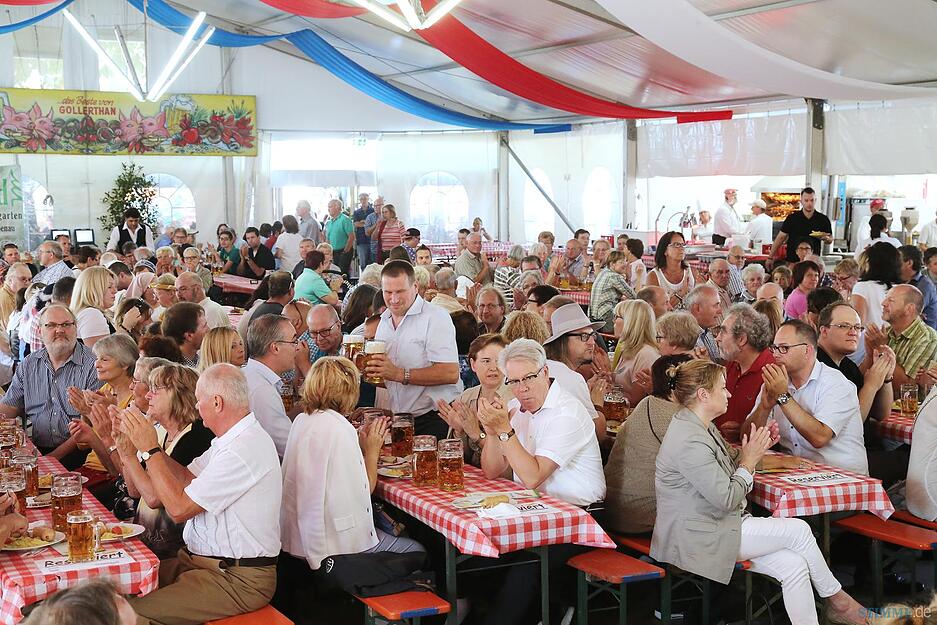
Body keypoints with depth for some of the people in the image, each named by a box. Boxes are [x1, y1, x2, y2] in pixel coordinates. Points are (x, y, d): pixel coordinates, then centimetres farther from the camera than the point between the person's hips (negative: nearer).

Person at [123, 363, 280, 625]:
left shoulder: (244, 451, -23)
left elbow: (179, 508, -18)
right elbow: (186, 478, 14)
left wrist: (150, 449, -11)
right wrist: (147, 444, 7)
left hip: (238, 580, -10)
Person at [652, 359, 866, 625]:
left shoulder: (701, 426, 10)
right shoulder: (689, 441, -23)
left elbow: (728, 460, 24)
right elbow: (727, 498, -21)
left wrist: (757, 452, 5)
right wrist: (749, 461, -8)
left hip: (716, 525, 10)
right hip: (699, 539, -10)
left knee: (793, 565, -7)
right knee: (798, 531, -11)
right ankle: (836, 599, 10)